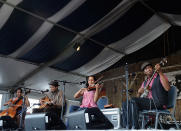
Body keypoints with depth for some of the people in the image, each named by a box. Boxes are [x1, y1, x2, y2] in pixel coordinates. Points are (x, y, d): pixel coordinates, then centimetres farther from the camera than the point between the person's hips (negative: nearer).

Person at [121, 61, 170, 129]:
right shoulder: (145, 82, 21)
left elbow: (167, 88, -20)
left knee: (133, 101, -26)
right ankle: (127, 127, -13)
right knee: (125, 104, -7)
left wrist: (160, 72, -25)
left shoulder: (160, 77, 1)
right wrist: (139, 92, -2)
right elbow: (138, 98, 23)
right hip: (147, 102, 7)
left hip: (158, 103, -7)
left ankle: (135, 127, -25)